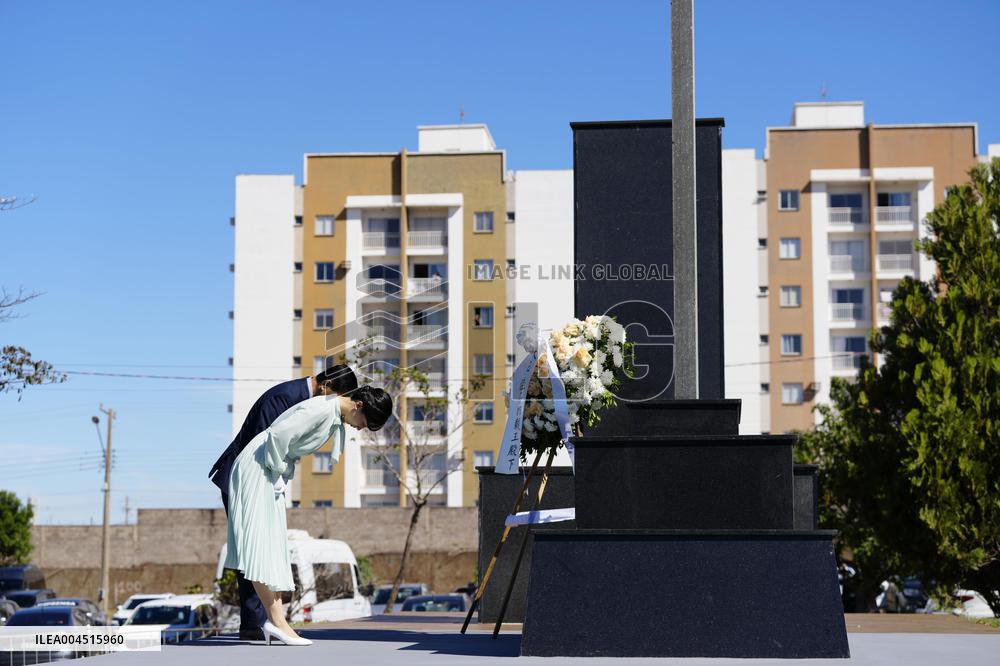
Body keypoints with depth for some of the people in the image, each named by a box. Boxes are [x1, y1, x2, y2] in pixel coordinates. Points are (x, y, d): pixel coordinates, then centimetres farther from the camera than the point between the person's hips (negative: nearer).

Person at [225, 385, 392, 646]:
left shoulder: (336, 416, 8)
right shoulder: (321, 409, -22)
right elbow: (278, 435, -28)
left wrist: (283, 473, 9)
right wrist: (279, 471, -16)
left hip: (274, 470, 10)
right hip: (257, 468, -10)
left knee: (274, 544, 6)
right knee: (260, 540, -11)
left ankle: (275, 621, 5)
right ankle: (276, 619, -15)